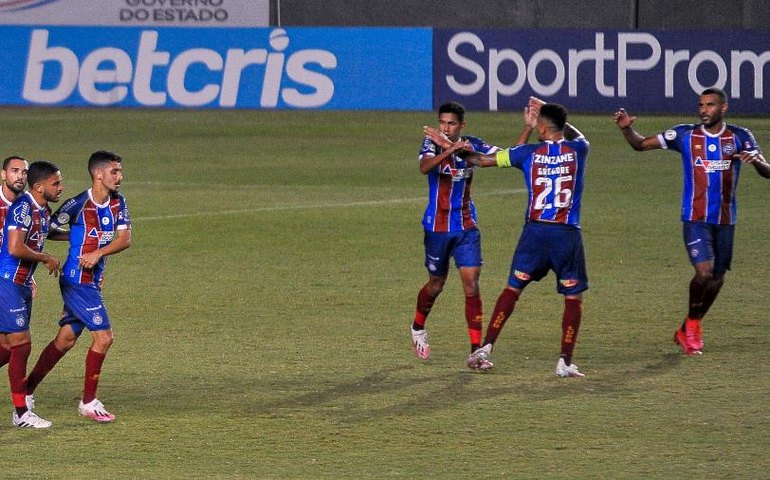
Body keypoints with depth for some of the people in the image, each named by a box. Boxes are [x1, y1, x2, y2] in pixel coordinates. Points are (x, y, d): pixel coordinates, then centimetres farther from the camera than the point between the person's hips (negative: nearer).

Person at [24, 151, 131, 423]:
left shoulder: (118, 203, 5)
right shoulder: (78, 205, -16)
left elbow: (125, 239, -2)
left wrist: (98, 252, -18)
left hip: (92, 282, 8)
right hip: (77, 280, -8)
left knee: (66, 340, 14)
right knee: (103, 337, -10)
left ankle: (27, 390, 25)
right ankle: (88, 402, 0)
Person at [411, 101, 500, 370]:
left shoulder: (472, 145, -2)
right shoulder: (433, 143, -11)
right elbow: (424, 167, -32)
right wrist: (450, 149, -47)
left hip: (466, 227, 2)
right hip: (437, 227, -2)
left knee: (471, 284, -9)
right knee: (436, 284, 13)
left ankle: (476, 351, -9)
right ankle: (417, 328, 43)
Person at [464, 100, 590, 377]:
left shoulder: (529, 153, -2)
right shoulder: (577, 151, -1)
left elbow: (484, 161, 11)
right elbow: (577, 136, 25)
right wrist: (550, 113, 29)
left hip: (535, 232, 1)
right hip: (568, 235, -1)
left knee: (513, 288, 11)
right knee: (573, 297, 6)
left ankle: (486, 347, 8)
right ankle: (565, 362, 0)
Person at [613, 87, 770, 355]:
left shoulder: (740, 137, -1)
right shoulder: (685, 135, -3)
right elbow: (641, 145, 1)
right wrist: (626, 129, -20)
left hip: (725, 220, 3)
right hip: (695, 219, -3)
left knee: (717, 278, 10)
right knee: (704, 271, -19)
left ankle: (687, 330, 30)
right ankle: (692, 325, 4)